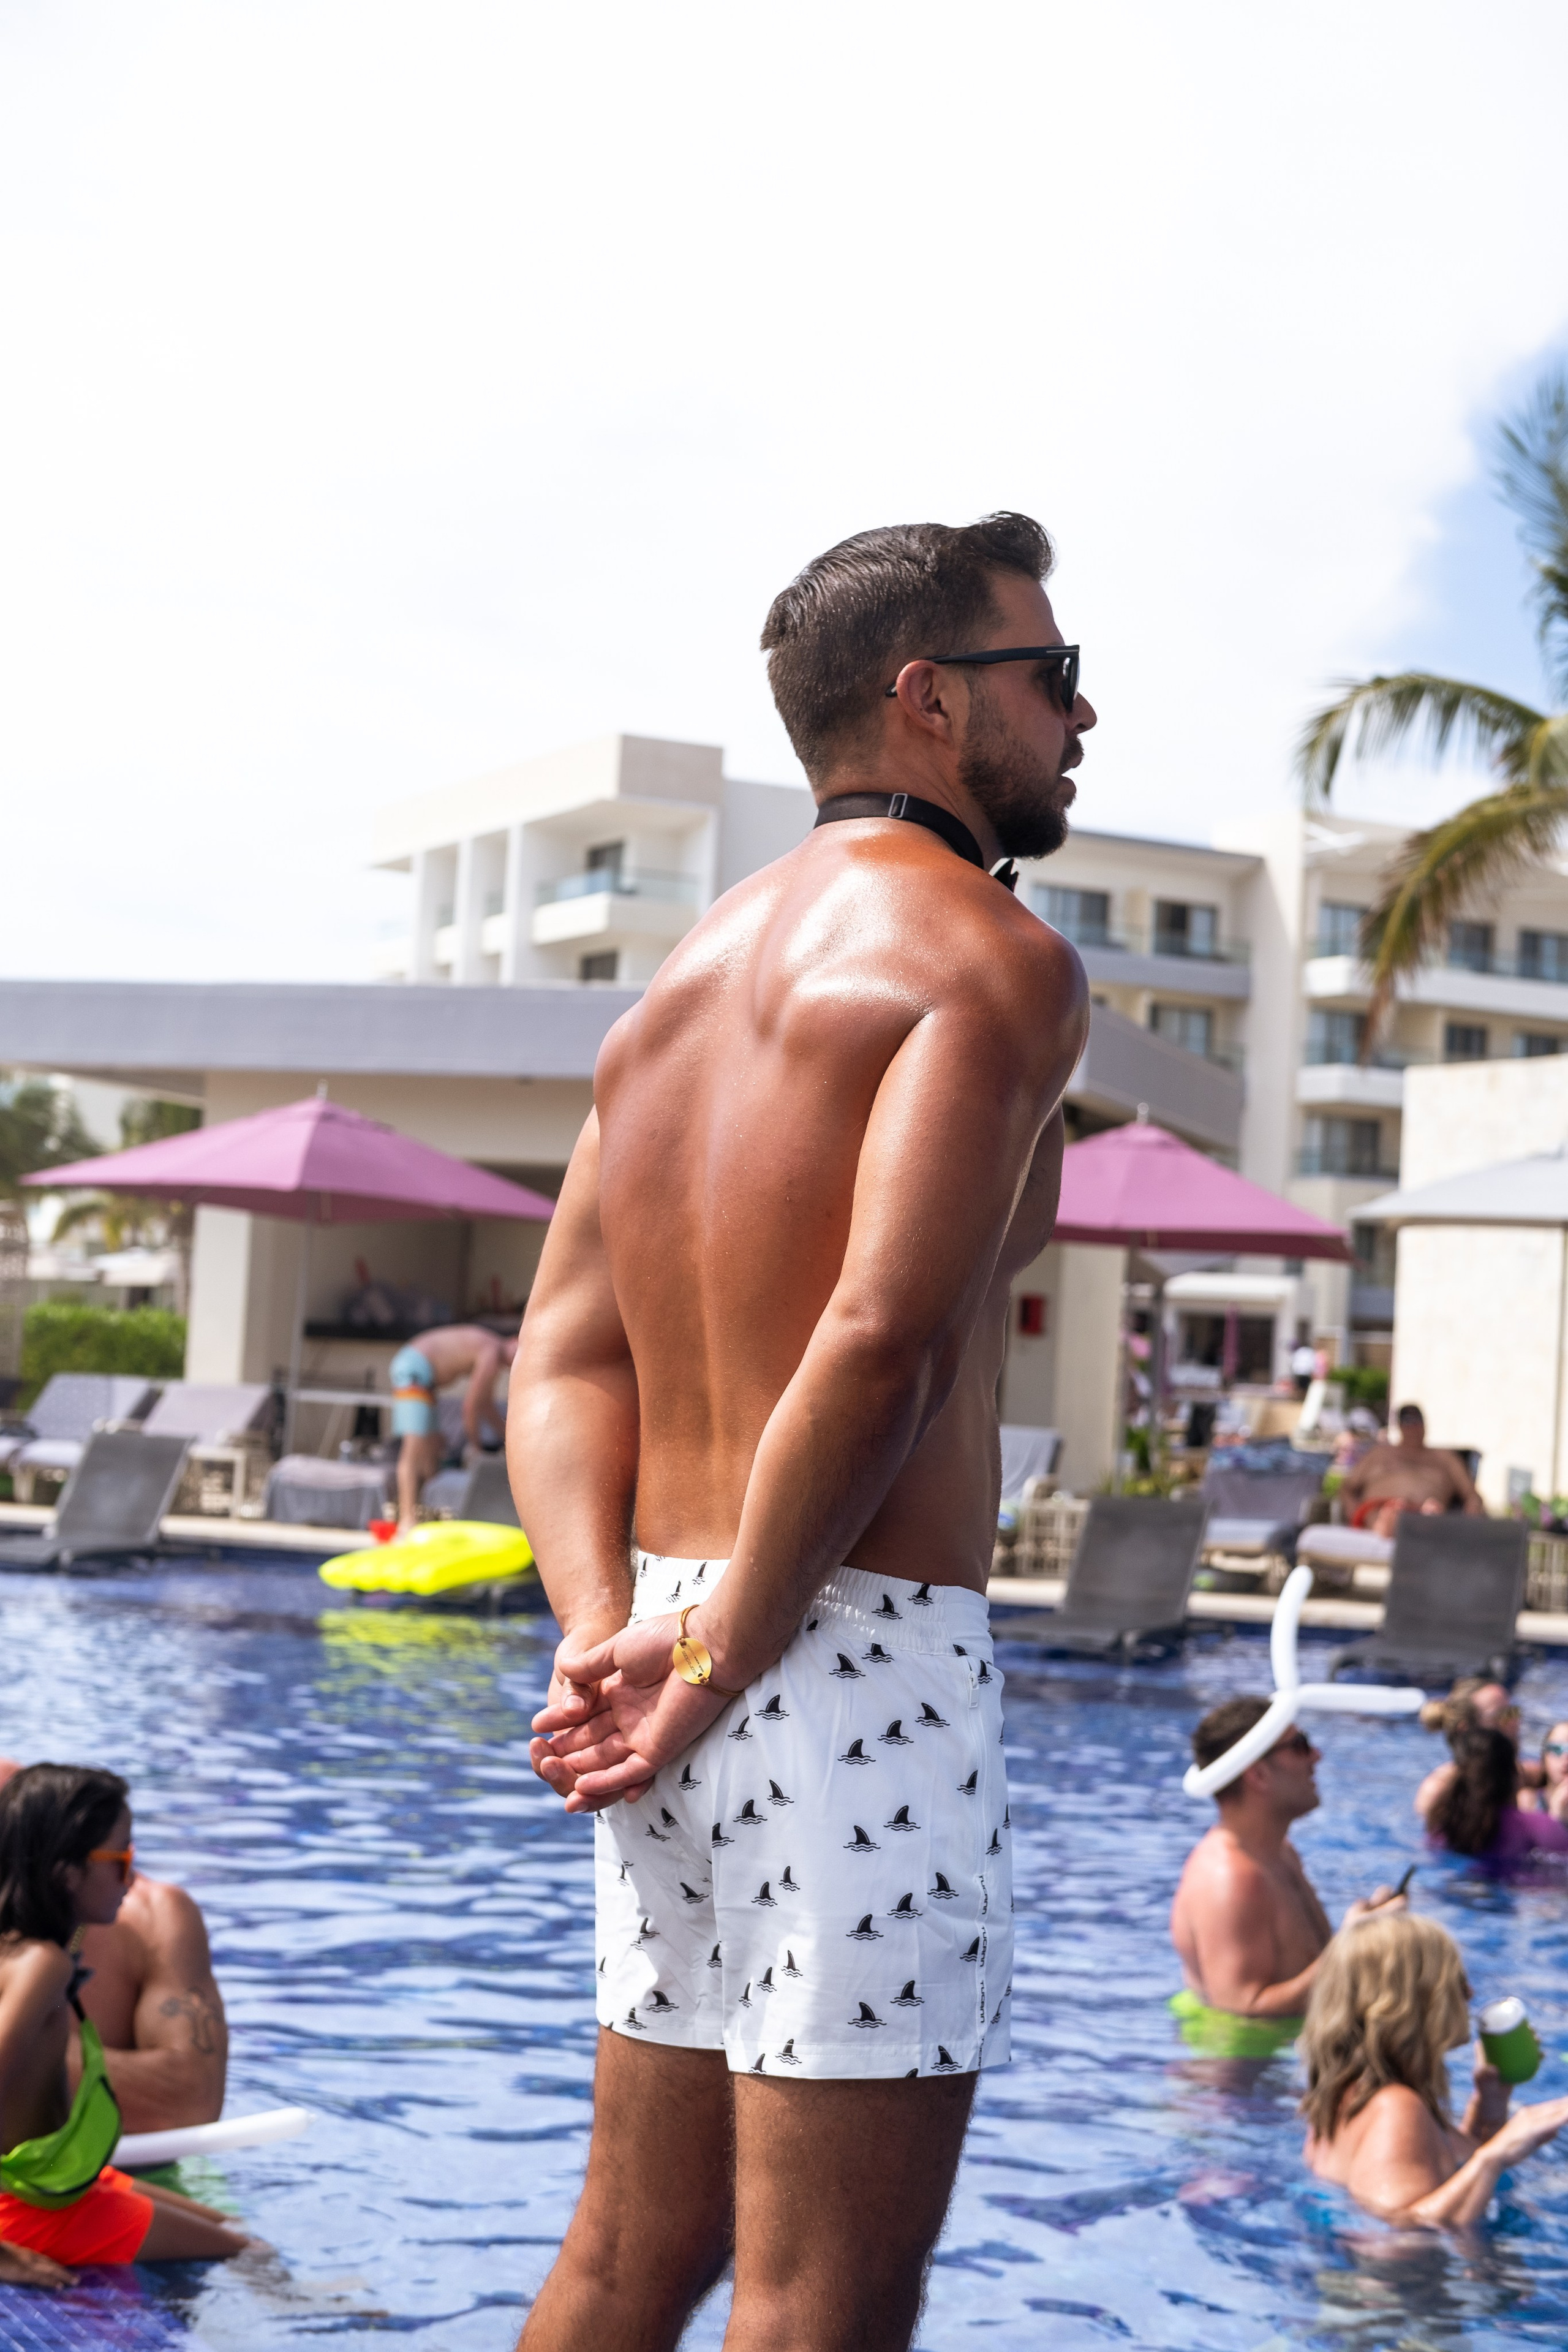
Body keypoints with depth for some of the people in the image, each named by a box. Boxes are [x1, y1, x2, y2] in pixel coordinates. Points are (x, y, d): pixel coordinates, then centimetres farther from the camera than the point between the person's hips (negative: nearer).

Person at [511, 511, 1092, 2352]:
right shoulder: (990, 954, -8)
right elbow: (882, 1344, -21)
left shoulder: (684, 980, 17)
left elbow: (565, 1354, 9)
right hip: (864, 1651, -8)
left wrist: (604, 1633, -2)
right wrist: (719, 1668, -14)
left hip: (671, 1651, 8)